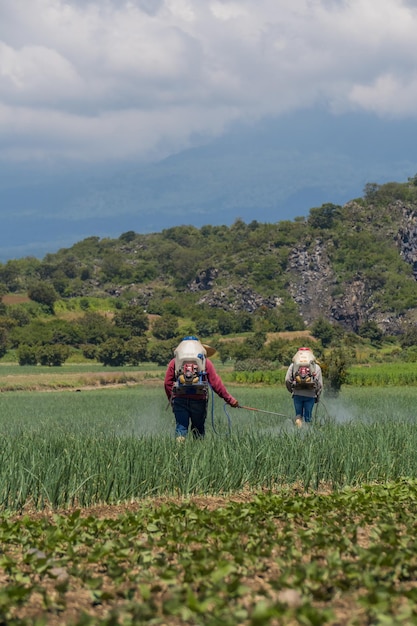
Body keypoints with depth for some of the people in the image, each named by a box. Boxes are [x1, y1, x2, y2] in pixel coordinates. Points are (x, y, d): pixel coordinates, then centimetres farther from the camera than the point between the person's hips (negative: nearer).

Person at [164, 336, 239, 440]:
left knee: (181, 426, 1)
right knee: (198, 428, 11)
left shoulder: (174, 362, 14)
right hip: (199, 399, 0)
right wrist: (230, 399, 12)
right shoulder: (205, 362, 12)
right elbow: (216, 383, 7)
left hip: (179, 398, 0)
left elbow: (167, 383, 7)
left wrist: (171, 400, 18)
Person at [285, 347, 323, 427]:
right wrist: (318, 396, 16)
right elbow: (320, 384, 5)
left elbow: (287, 380, 2)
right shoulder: (316, 366, 9)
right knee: (308, 416, 8)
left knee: (298, 414, 10)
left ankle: (298, 421, -19)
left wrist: (291, 390, 17)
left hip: (297, 394, 1)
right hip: (310, 394, -1)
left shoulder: (293, 365, 11)